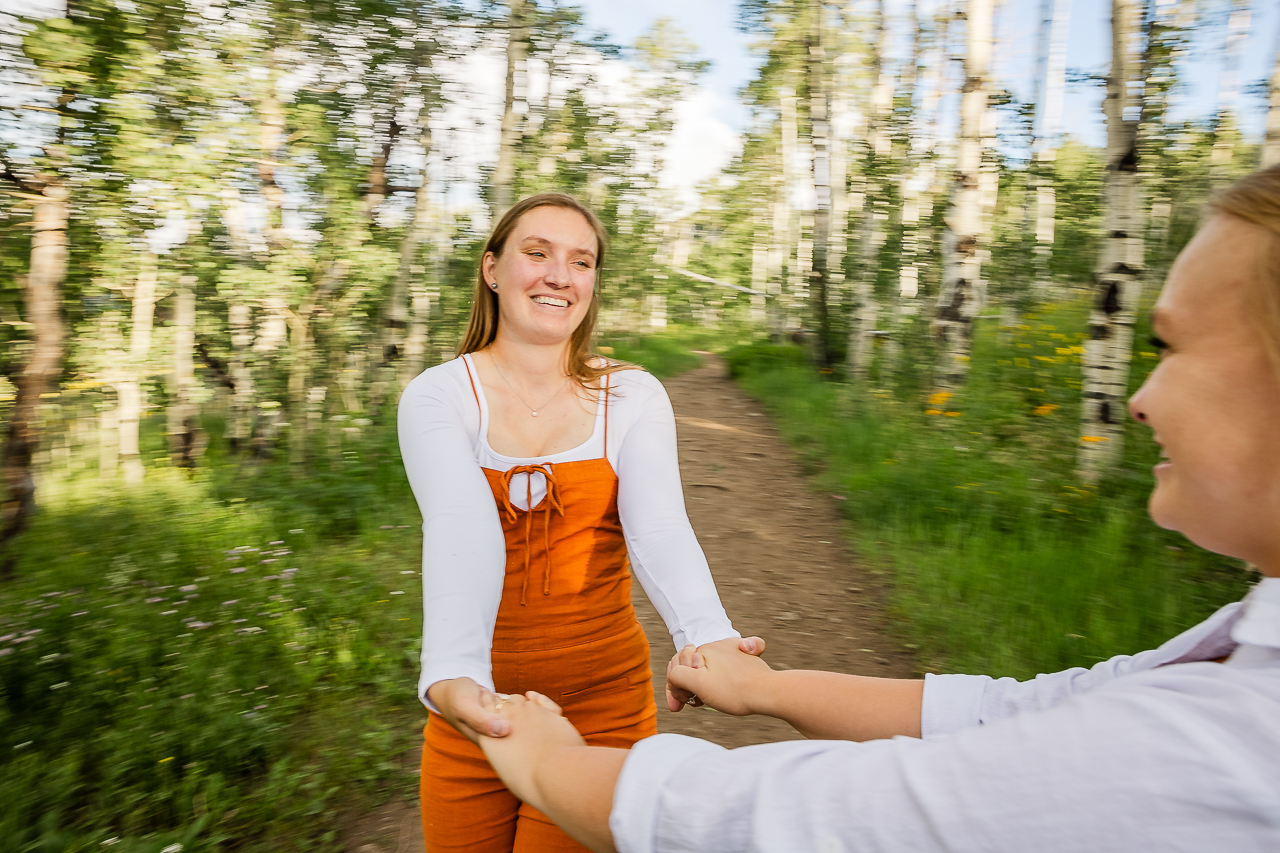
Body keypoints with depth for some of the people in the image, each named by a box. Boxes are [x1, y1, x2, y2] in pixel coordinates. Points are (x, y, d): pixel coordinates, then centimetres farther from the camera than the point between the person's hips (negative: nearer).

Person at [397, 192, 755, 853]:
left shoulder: (634, 396, -4)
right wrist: (453, 675, -41)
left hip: (603, 701, 0)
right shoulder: (436, 396, -7)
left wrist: (708, 638, -38)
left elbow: (658, 528, -19)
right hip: (479, 710, 1)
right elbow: (461, 532, -24)